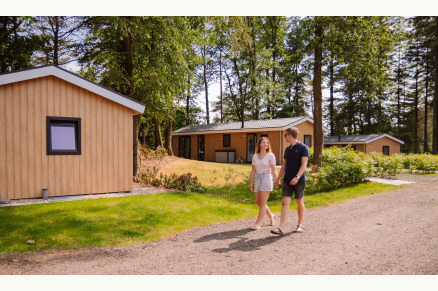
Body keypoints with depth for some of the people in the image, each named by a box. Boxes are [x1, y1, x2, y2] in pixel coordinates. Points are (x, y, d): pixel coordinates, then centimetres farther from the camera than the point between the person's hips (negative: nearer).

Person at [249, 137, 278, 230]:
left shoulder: (270, 155, -1)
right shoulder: (255, 156, 10)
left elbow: (273, 170, -2)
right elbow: (253, 171, 12)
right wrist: (251, 183, 9)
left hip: (266, 179, -5)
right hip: (257, 180, 5)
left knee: (262, 203, -4)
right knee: (258, 203, 9)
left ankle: (257, 223, 3)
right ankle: (271, 216, 32)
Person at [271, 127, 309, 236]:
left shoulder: (303, 148, -6)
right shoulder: (287, 149, 14)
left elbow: (304, 164, -14)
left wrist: (297, 177, -27)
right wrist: (277, 179, 17)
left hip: (299, 181, -5)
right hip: (287, 180, 5)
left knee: (299, 202, 8)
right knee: (285, 202, -5)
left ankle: (300, 225, 24)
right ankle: (281, 228, -10)